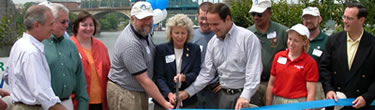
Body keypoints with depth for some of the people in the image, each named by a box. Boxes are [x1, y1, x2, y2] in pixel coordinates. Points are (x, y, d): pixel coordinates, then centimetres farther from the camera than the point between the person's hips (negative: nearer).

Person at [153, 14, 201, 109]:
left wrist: (184, 77, -22)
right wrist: (169, 94, -21)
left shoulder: (195, 49, 4)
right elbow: (159, 77, -6)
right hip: (164, 101, -1)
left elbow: (196, 74, -1)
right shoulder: (161, 50, 0)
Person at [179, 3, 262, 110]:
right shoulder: (212, 43, 5)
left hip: (245, 94, -5)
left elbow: (253, 70, -16)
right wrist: (188, 92, -1)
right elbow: (207, 72, 7)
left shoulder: (248, 37, -12)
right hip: (223, 94, 5)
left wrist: (245, 96, -24)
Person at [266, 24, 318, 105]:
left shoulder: (310, 63, -6)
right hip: (277, 102, 3)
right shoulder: (278, 56, 4)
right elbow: (271, 84, 9)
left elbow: (311, 93, -8)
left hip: (297, 104, -3)